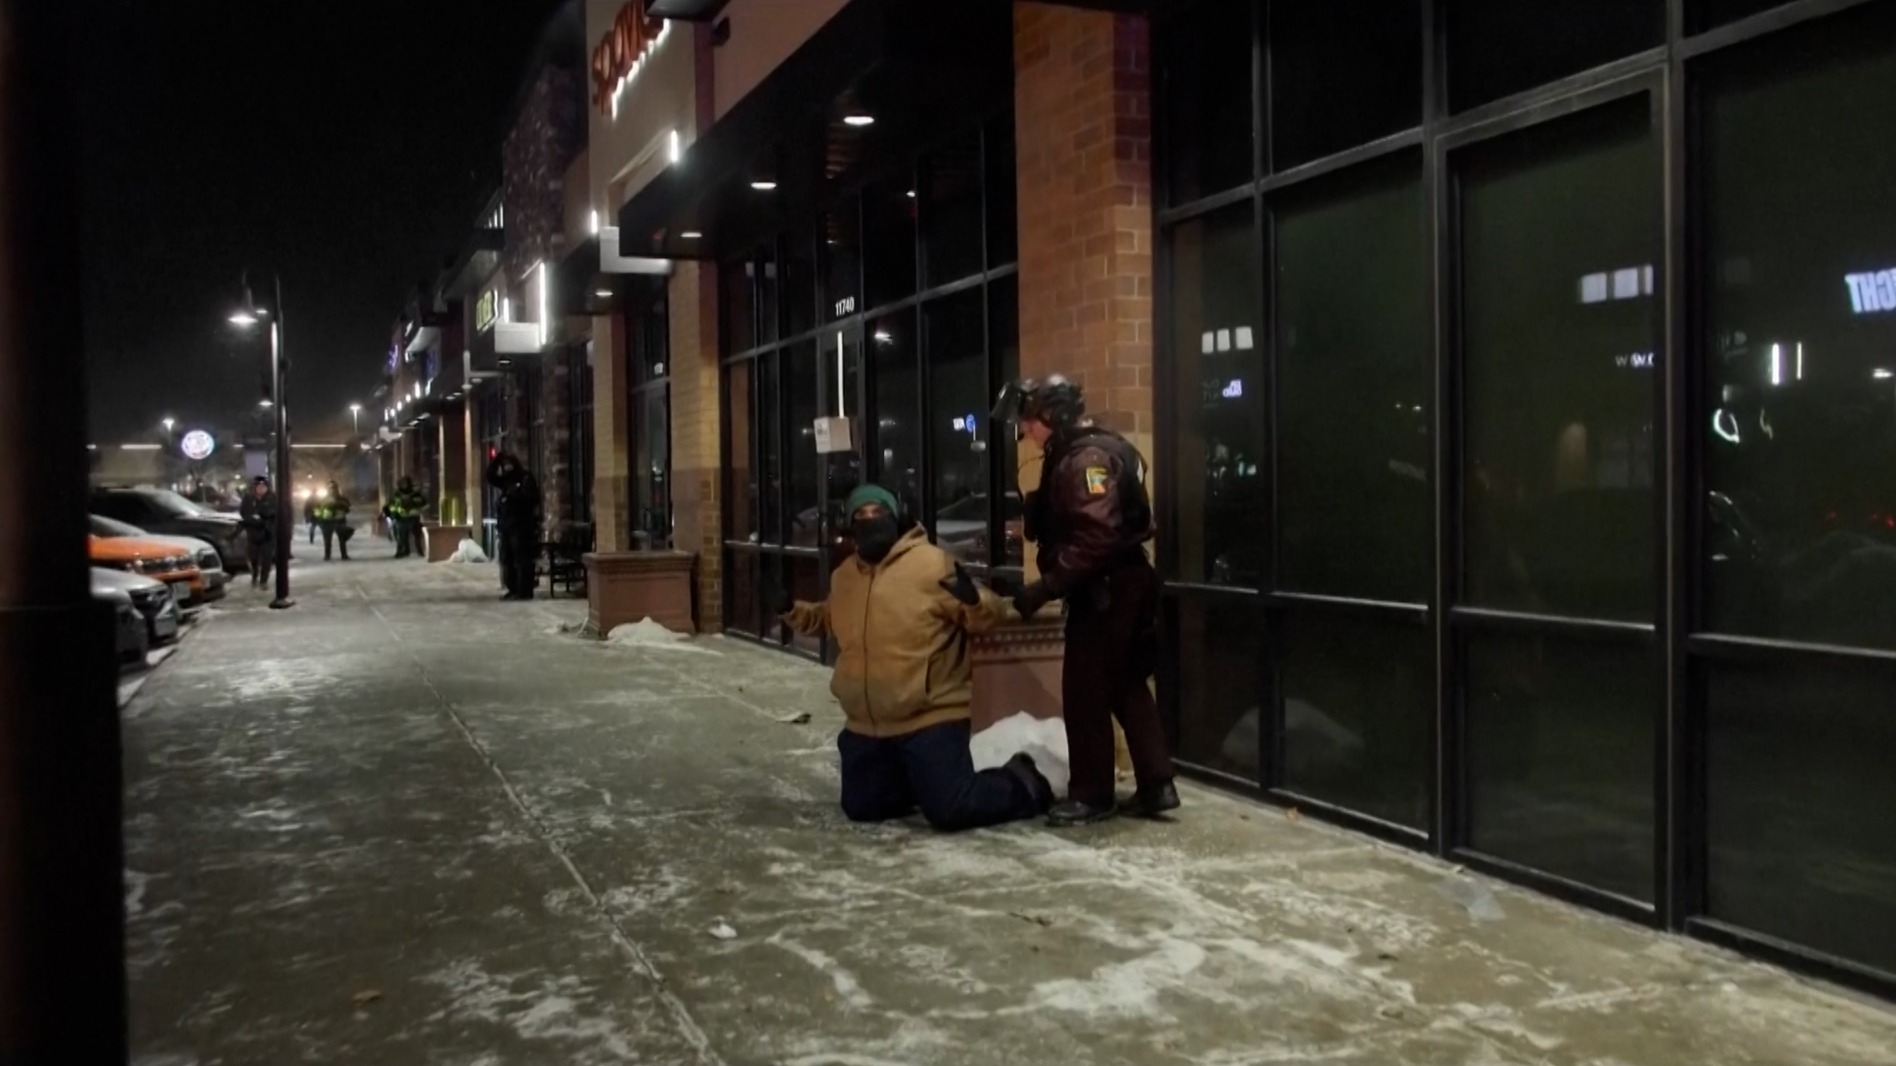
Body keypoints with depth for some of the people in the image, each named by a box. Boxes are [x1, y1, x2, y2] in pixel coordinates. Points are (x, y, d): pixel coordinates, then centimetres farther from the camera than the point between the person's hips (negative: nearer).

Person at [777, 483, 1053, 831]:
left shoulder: (932, 562, -12)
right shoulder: (845, 574, 8)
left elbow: (989, 614, -14)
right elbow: (828, 620, 27)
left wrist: (973, 598, -35)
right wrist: (793, 611, 11)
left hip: (930, 718, -7)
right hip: (866, 725, 7)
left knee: (950, 811, -14)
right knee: (861, 808, 15)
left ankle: (1022, 785, 15)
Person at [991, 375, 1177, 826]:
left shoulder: (1087, 458, -19)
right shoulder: (1086, 452, 15)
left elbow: (1096, 537, -28)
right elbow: (1060, 521, 13)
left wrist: (1046, 587, -27)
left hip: (1105, 591, -10)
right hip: (1121, 586, 10)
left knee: (1085, 692, -1)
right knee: (1127, 687, 14)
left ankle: (1091, 795, 9)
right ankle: (1156, 786, 19)